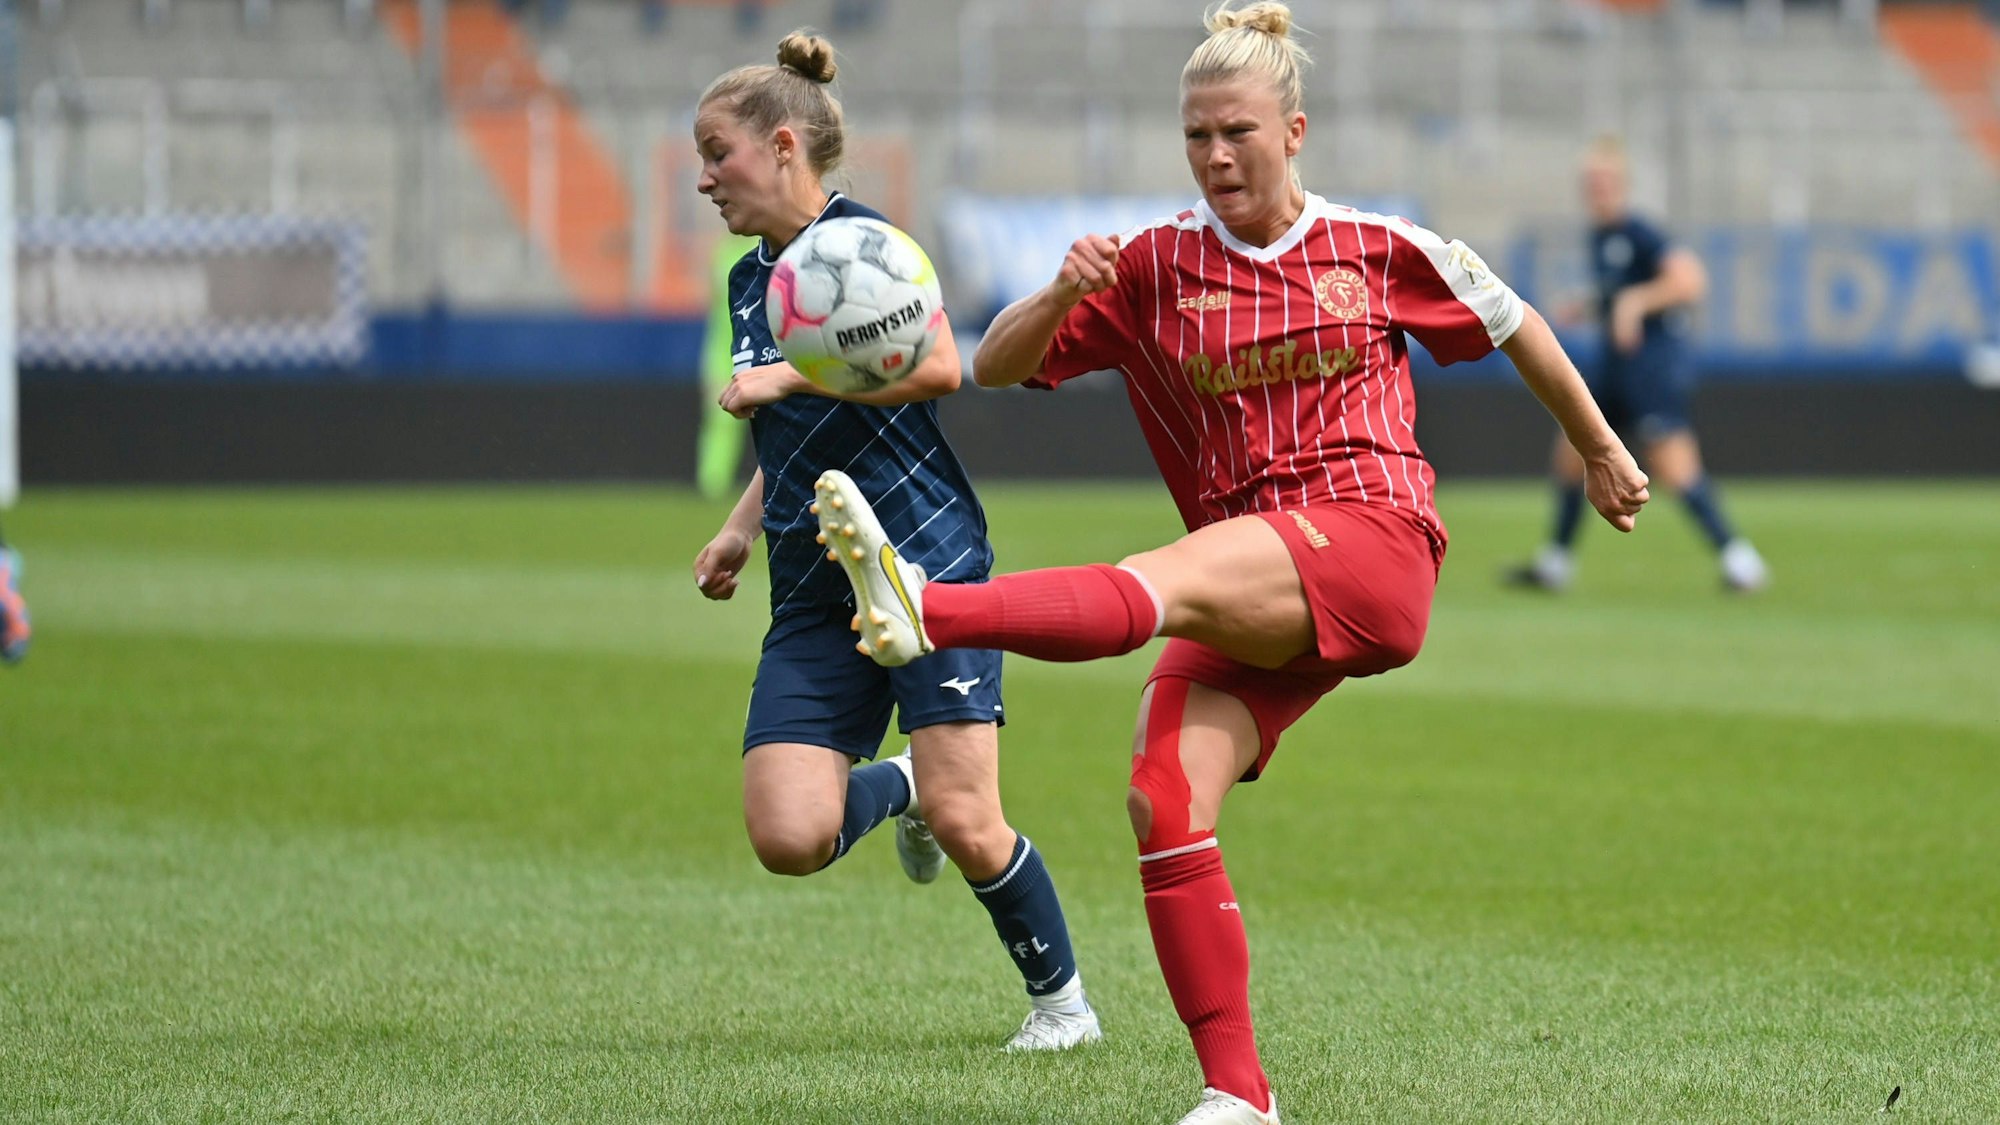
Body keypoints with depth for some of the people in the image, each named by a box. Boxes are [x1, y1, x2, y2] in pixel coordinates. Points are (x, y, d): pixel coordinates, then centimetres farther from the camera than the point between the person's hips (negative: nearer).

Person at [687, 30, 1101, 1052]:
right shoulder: (750, 279, 17)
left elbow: (937, 363, -24)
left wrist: (785, 379, -20)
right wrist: (741, 529, 19)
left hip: (930, 560, -7)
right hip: (814, 594, 7)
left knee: (965, 823, -12)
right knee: (787, 837, -11)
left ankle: (1061, 999, 11)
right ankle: (898, 786, 22)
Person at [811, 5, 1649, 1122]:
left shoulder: (1381, 250, 9)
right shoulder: (1155, 265, 11)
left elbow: (1513, 324, 25)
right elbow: (997, 366, 7)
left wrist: (1601, 450, 33)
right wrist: (1062, 293, -14)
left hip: (1374, 543, -4)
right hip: (1250, 602, 4)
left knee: (1171, 580, -34)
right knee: (1165, 800, -18)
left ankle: (930, 610, -59)